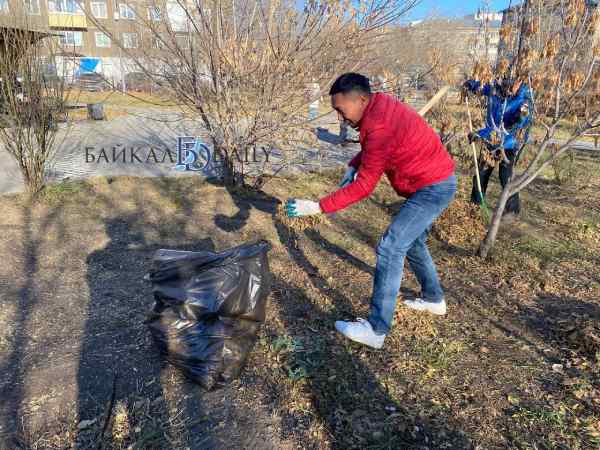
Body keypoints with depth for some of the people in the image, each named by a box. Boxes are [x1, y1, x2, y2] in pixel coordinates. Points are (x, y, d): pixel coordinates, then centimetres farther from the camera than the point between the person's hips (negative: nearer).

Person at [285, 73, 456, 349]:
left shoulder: (380, 126, -28)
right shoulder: (380, 106, 1)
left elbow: (364, 187, -26)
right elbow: (371, 148, 18)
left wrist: (318, 207, -25)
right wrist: (352, 166, -1)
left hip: (433, 188, -10)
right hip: (435, 182, 10)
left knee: (390, 249, -14)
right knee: (412, 242, 23)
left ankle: (376, 330, -9)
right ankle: (434, 299, 42)